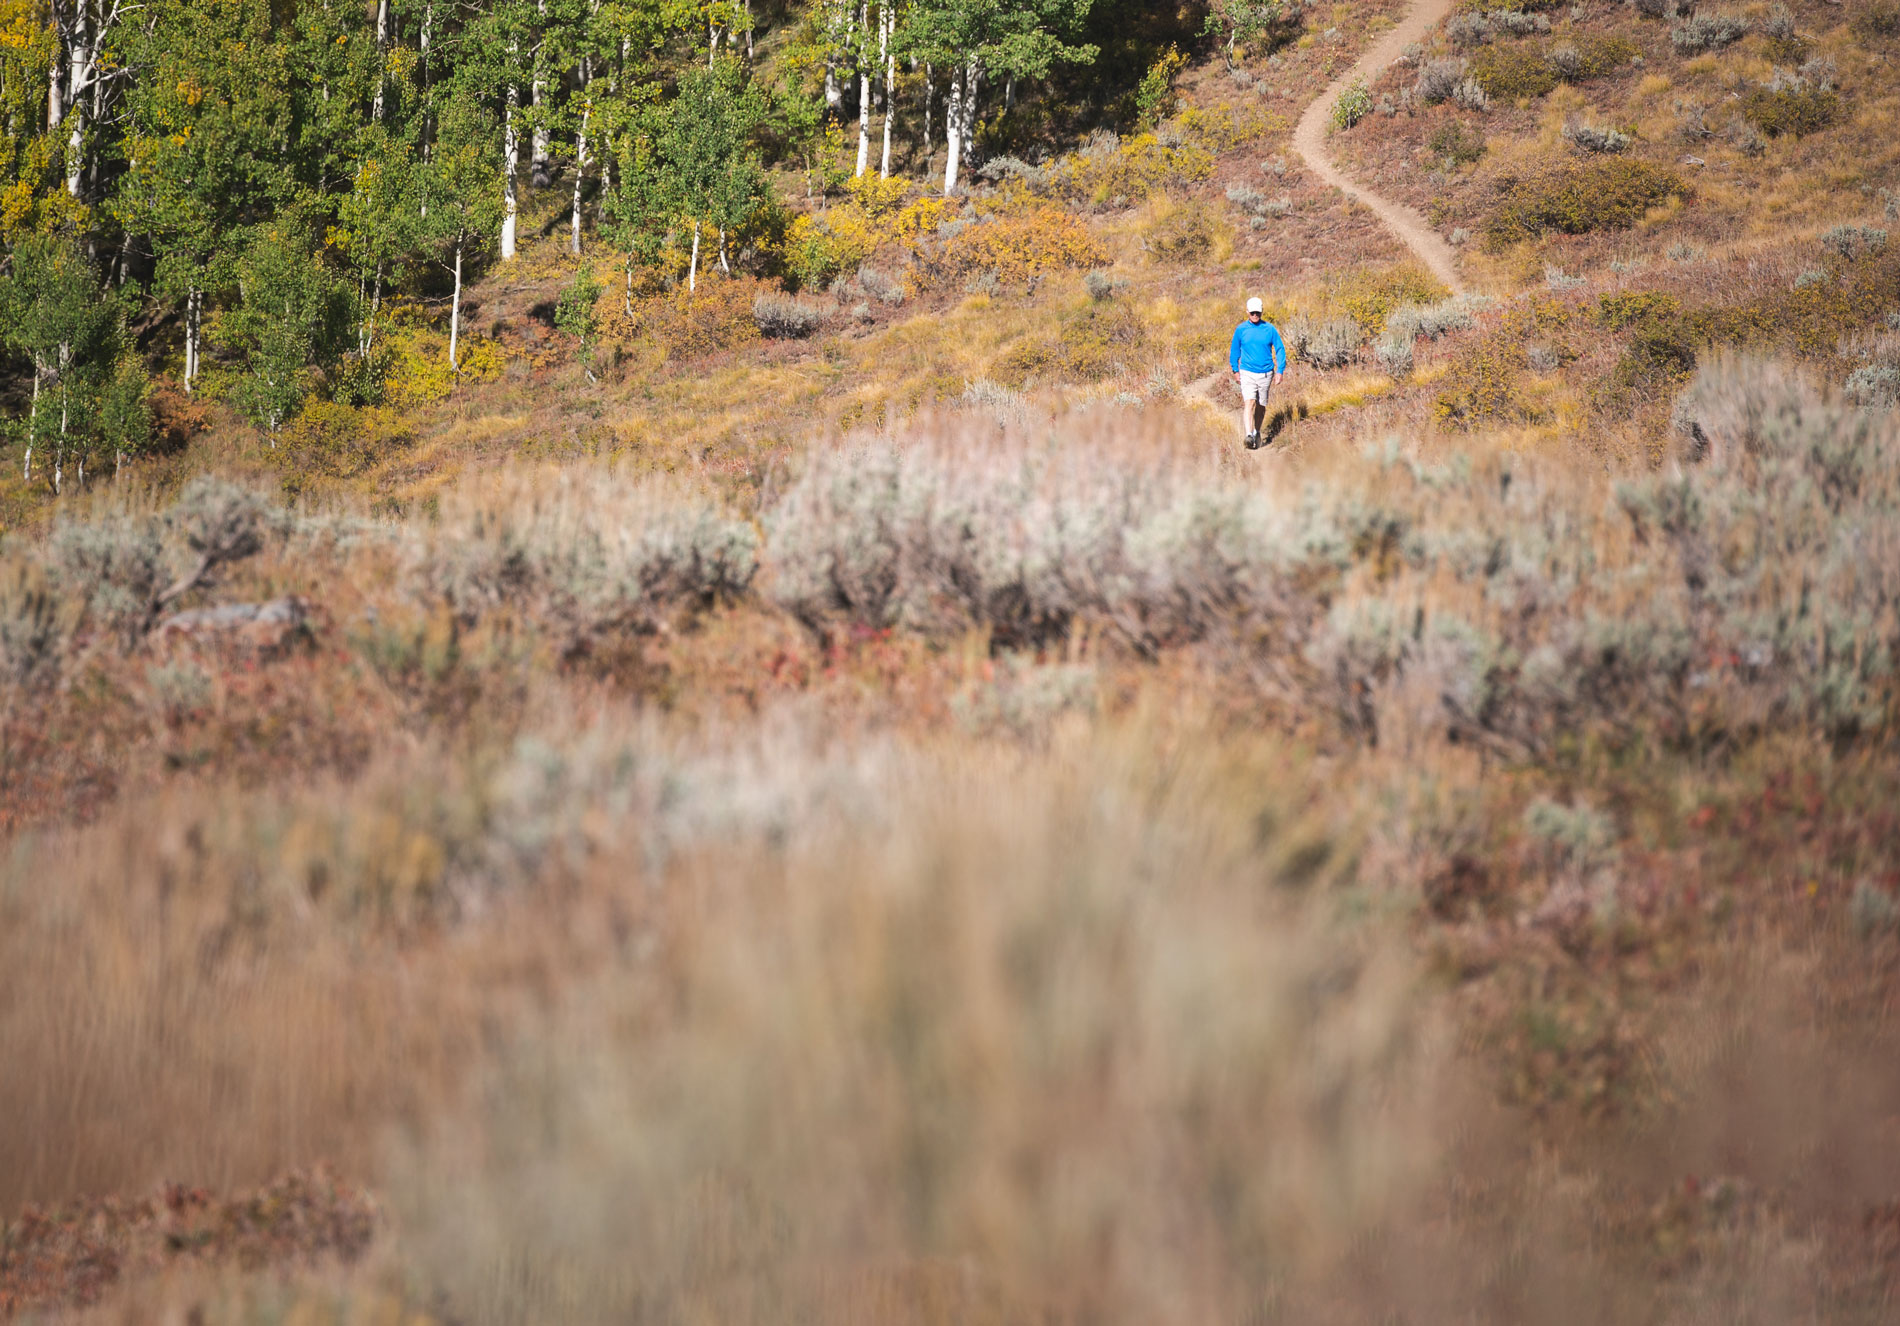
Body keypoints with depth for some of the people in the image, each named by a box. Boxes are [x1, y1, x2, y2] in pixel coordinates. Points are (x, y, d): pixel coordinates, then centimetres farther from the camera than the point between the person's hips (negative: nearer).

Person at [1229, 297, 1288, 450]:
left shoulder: (1270, 329, -1)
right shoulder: (1241, 329, 0)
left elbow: (1280, 349, 4)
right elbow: (1234, 350, 12)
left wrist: (1280, 371, -3)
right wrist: (1235, 371, 9)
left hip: (1266, 373, 1)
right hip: (1247, 373, -1)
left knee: (1261, 406, 11)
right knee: (1249, 403, -18)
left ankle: (1257, 432, 32)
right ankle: (1248, 435, -28)